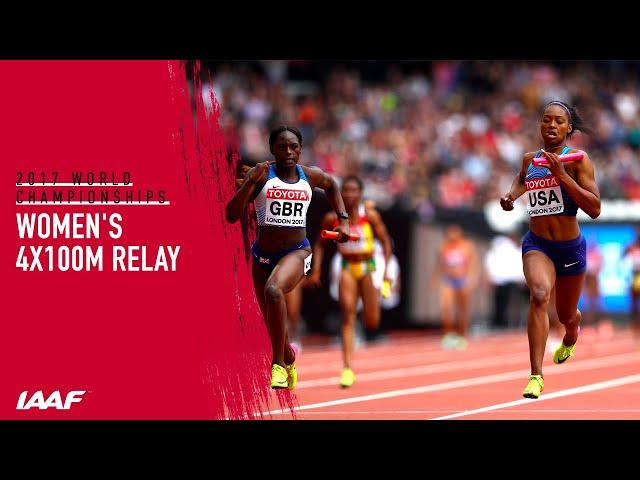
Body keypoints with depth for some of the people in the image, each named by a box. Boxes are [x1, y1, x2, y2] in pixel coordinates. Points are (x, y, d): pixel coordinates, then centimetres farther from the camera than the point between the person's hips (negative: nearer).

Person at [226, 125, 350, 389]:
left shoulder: (309, 176, 1)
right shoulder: (262, 175, -7)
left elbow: (332, 185, 26)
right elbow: (231, 215, -15)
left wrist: (343, 219, 17)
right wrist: (250, 182, -27)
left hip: (297, 251, -2)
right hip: (263, 255, 2)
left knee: (273, 290, -35)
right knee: (274, 324, 14)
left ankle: (278, 364, -26)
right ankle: (289, 358, 50)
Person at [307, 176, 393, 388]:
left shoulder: (370, 215, -11)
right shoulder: (332, 218, -6)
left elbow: (385, 241, -4)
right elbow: (320, 244, 7)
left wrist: (386, 270, -11)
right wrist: (316, 270, -3)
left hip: (368, 267, -1)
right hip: (347, 269, 1)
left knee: (372, 323, 1)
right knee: (348, 314, -16)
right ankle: (347, 368, -18)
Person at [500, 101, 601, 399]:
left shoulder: (578, 160, -12)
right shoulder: (529, 159, 2)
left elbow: (595, 209, -22)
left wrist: (562, 175, -27)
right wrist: (511, 197, 7)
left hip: (570, 248, -1)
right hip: (537, 244, 1)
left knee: (566, 315, 18)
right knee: (539, 295, -29)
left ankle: (569, 341, 59)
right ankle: (536, 375, -33)